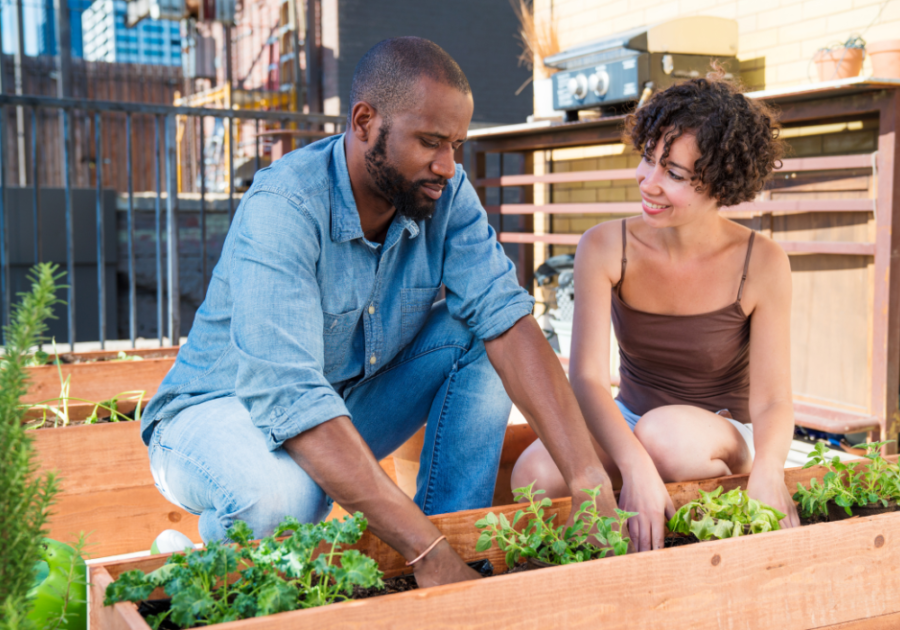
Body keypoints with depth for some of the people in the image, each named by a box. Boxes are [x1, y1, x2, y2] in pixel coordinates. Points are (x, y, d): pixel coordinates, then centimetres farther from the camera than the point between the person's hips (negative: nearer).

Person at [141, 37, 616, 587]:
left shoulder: (446, 194, -12)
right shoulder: (283, 207, -30)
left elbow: (506, 316, -23)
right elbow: (289, 398, -39)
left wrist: (589, 478, -36)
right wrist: (426, 553, -43)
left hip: (350, 404, 5)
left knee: (479, 339, -14)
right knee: (277, 495, -38)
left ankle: (457, 537, -10)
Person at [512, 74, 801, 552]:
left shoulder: (761, 265, -15)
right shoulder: (606, 247, -13)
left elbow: (771, 400, -16)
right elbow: (585, 375, -22)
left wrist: (768, 470, -40)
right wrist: (635, 467, -41)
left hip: (724, 438, -1)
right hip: (626, 426, 2)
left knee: (663, 433, -37)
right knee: (535, 475, -29)